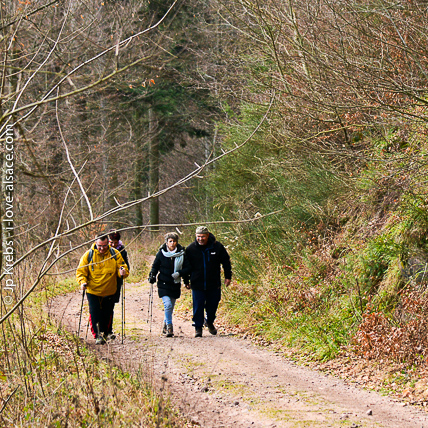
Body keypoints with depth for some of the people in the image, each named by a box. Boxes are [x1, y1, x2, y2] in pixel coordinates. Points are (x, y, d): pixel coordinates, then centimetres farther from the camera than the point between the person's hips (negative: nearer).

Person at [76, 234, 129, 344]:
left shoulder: (115, 254, -3)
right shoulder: (88, 255, -5)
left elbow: (122, 267, 3)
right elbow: (80, 272, 1)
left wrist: (123, 272, -21)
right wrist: (83, 282, -18)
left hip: (109, 291, 2)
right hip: (93, 291, -2)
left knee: (107, 314, 10)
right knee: (95, 314, -9)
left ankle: (104, 333, 30)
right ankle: (98, 335, 0)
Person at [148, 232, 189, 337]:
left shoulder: (181, 254, -1)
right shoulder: (161, 253, -3)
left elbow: (187, 268, 1)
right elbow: (155, 266, 7)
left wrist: (179, 273, -16)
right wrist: (152, 275, -9)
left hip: (175, 284, 2)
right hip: (164, 284, -2)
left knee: (171, 307, 13)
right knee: (168, 305, -17)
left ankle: (165, 327, 30)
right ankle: (169, 327, -11)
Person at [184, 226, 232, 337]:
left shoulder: (217, 247, -5)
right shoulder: (191, 249, -5)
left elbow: (226, 261, 8)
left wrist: (228, 277, 6)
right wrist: (186, 281, 7)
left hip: (214, 284, 1)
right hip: (197, 284, -1)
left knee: (213, 304, 12)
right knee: (198, 306, -2)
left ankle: (210, 322, 37)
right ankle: (198, 327, 11)